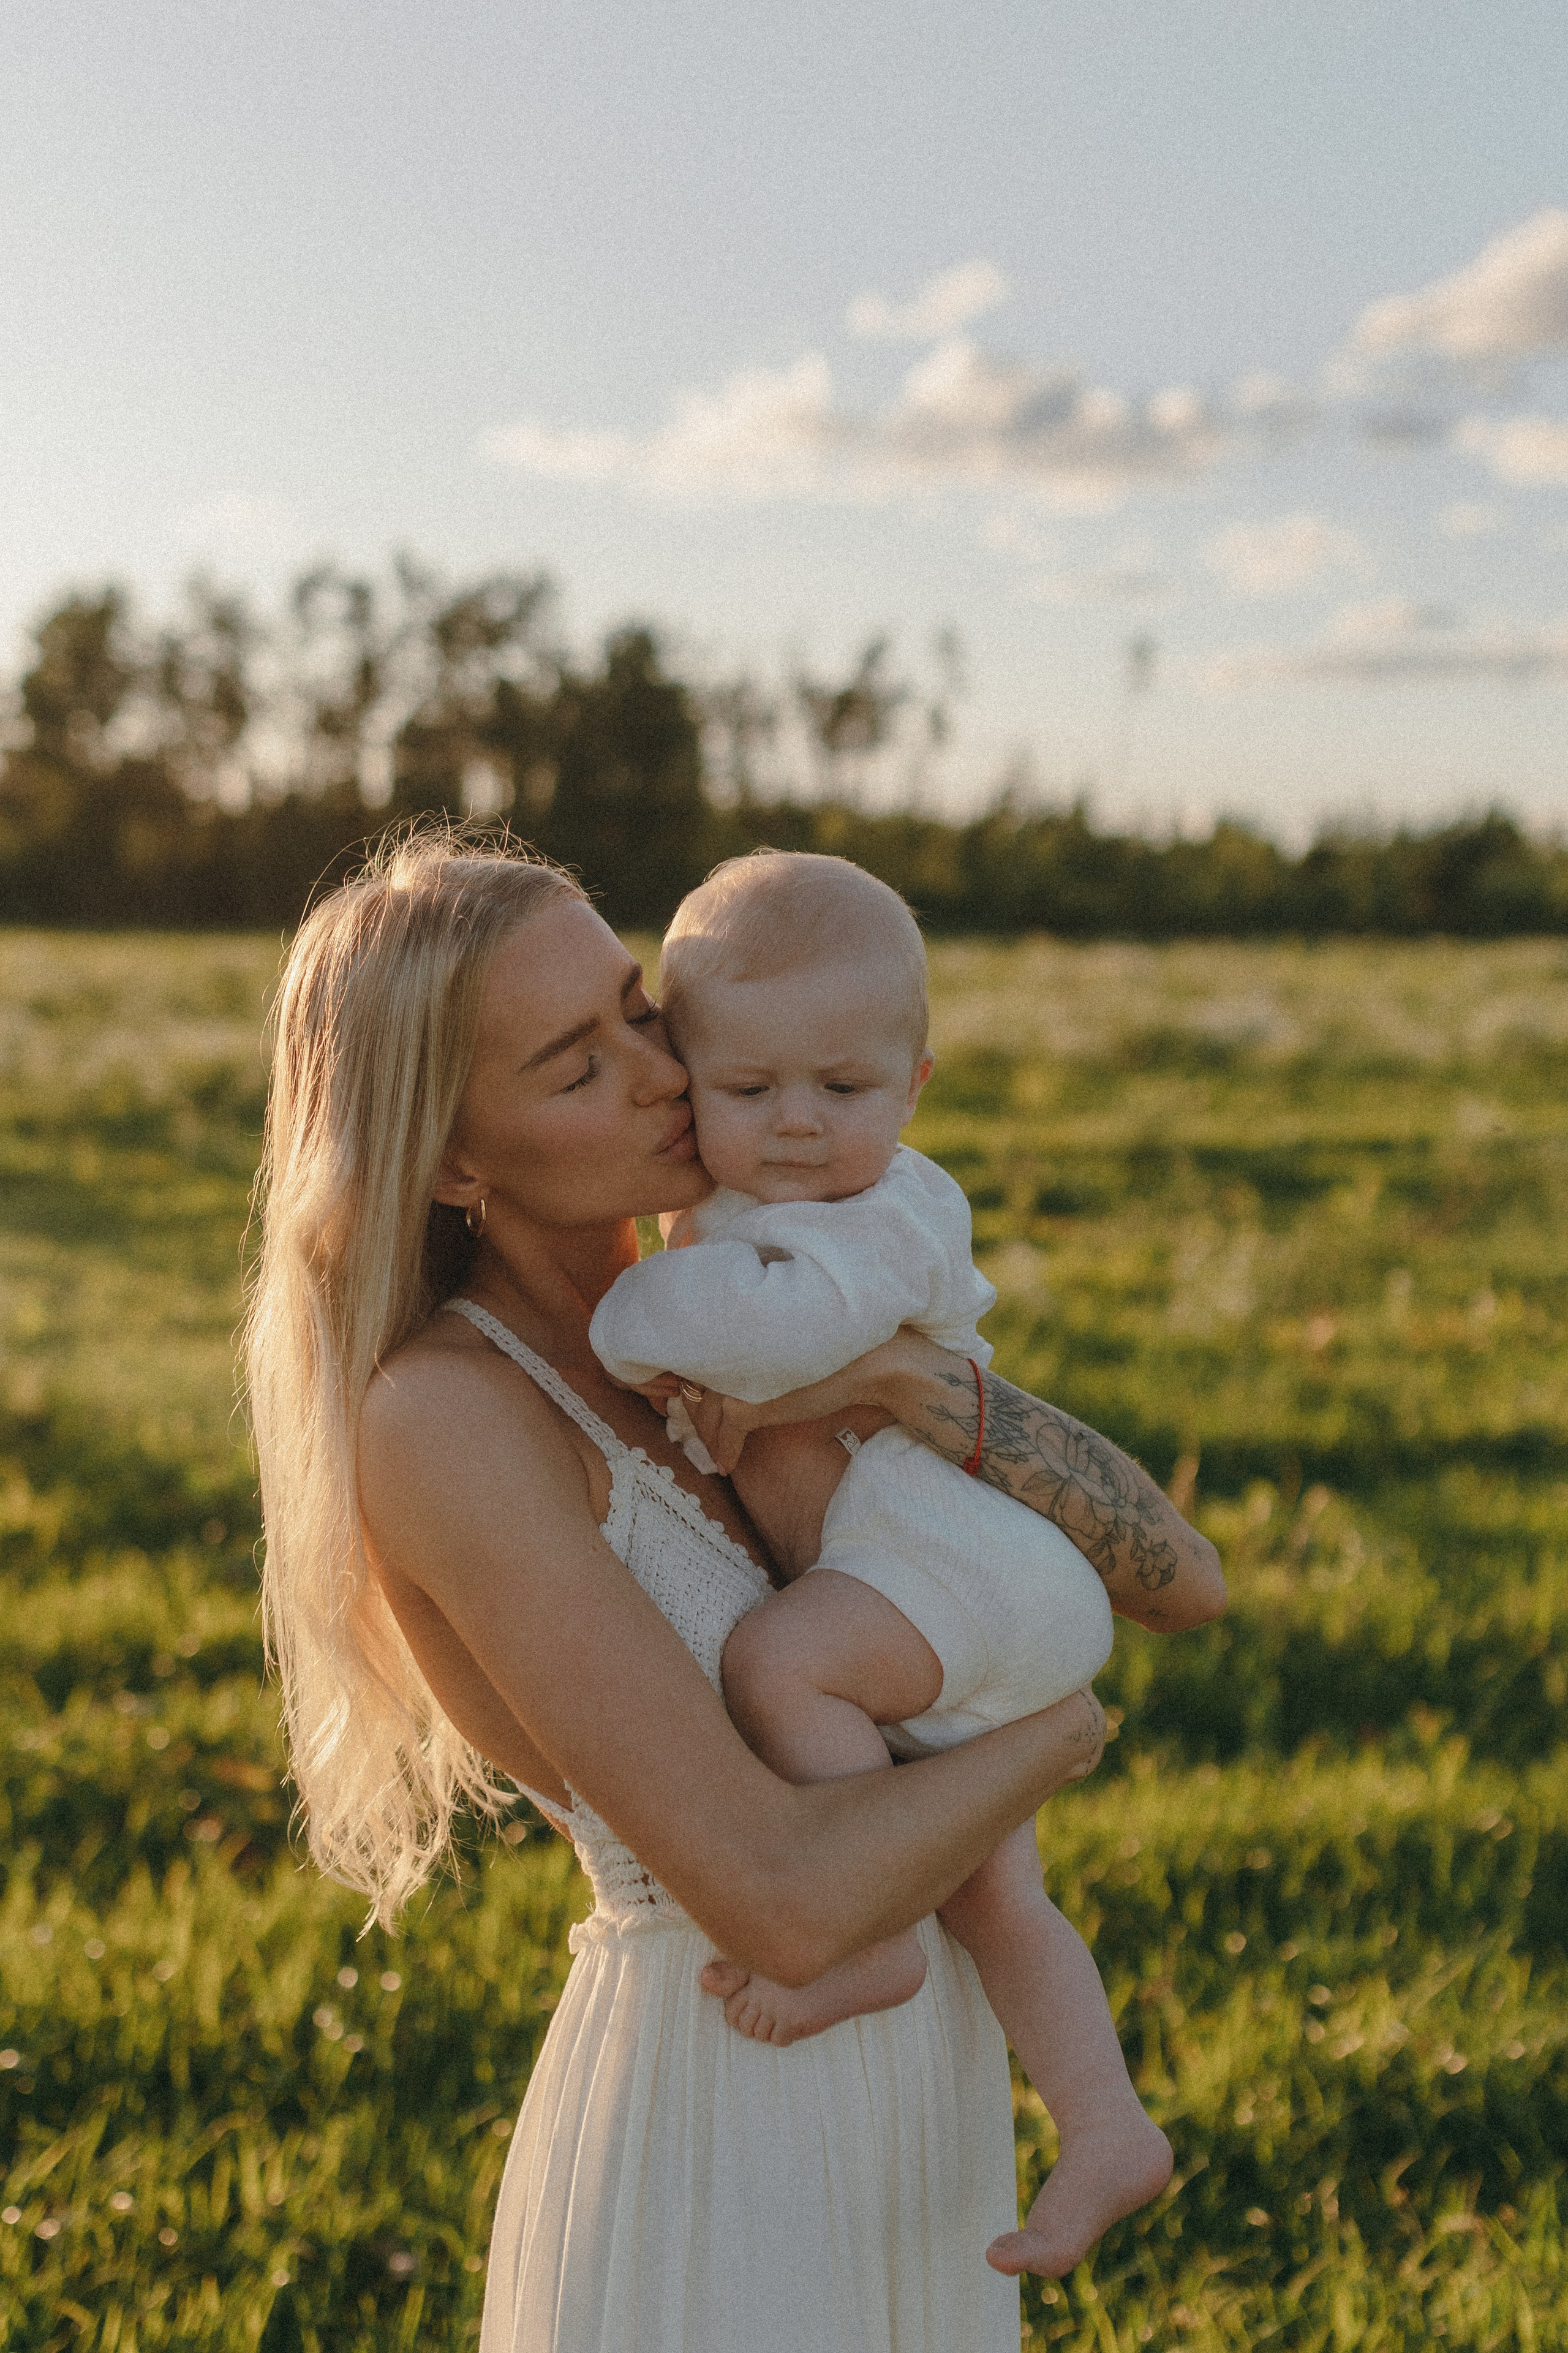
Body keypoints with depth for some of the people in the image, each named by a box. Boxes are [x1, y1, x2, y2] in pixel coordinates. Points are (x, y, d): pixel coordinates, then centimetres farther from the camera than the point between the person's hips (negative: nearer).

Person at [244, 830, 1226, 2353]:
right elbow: (784, 1903, -27)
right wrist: (1064, 1727, -10)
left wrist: (935, 1394, -20)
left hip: (913, 2096, 7)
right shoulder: (444, 1419, -21)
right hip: (712, 2155, -7)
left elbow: (1182, 1580, -3)